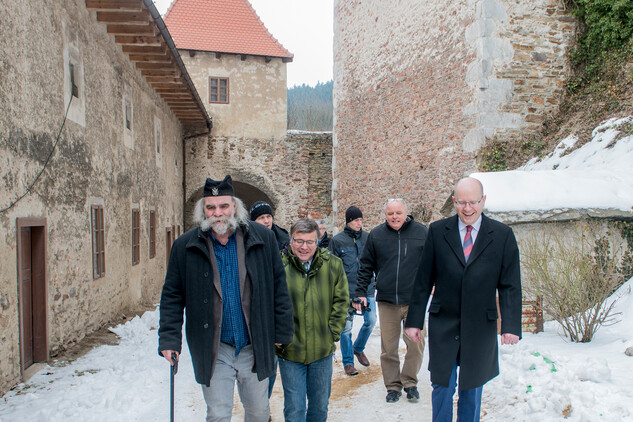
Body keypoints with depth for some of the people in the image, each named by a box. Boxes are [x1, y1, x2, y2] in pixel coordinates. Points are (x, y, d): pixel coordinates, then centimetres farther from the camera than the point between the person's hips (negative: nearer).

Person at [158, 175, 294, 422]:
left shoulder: (263, 239, -5)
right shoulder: (184, 247, -5)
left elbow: (279, 287, 1)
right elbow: (172, 297, 2)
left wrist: (282, 331, 2)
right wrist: (169, 339, -4)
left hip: (254, 346, 1)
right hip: (213, 351, -1)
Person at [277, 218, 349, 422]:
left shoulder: (333, 264, -2)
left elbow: (341, 301, 5)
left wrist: (332, 334, -1)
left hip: (323, 351, 3)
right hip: (290, 351, -2)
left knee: (320, 406, 18)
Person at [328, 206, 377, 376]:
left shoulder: (368, 238, 5)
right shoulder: (337, 240, -3)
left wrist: (377, 281, 12)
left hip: (367, 289, 3)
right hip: (346, 292, -3)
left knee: (371, 320, 5)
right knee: (346, 327, 1)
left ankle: (358, 348, 32)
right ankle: (348, 362, 18)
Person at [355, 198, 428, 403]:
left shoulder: (422, 232, 2)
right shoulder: (376, 235, 4)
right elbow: (366, 267, 9)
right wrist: (360, 292, 4)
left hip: (414, 300, 0)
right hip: (386, 301, 1)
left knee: (416, 344, 3)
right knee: (388, 347, 7)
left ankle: (409, 382, 24)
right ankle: (393, 385, 23)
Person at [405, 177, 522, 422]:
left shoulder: (502, 235, -2)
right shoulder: (438, 231, -1)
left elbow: (510, 286, -2)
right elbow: (423, 281, 1)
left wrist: (511, 325, -11)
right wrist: (414, 320, 0)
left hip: (480, 327, 0)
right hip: (443, 325, 0)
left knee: (472, 389, 15)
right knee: (442, 387, 8)